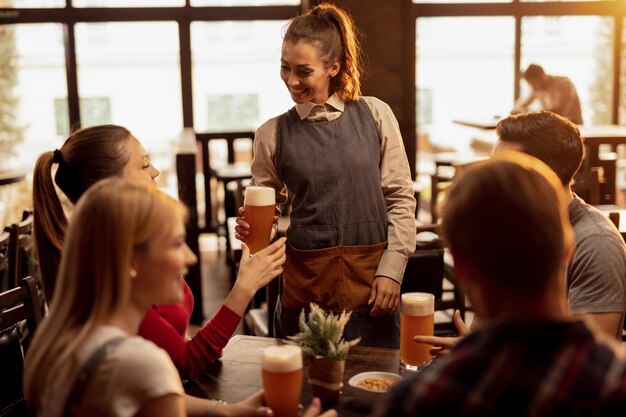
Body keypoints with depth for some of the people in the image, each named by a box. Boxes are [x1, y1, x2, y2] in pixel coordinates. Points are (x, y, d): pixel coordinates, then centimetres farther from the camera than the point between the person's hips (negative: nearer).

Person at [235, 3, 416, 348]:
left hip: (370, 278, 0)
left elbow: (401, 199, 2)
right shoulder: (272, 134, 2)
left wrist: (391, 270, -4)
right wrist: (248, 228, -9)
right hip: (305, 281, 0)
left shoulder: (375, 115, 1)